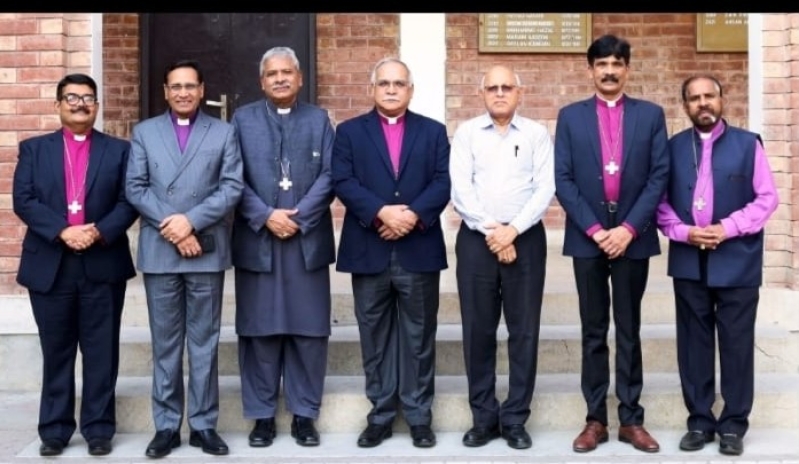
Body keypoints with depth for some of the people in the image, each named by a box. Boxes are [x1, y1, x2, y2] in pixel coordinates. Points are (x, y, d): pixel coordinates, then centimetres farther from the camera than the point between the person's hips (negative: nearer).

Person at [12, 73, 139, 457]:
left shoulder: (119, 150, 8)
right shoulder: (33, 149, 10)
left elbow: (129, 202, -1)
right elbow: (23, 200, -2)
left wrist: (99, 231, -17)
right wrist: (62, 231, -16)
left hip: (102, 265, 0)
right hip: (49, 265, 1)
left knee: (101, 352, 4)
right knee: (56, 352, 8)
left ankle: (99, 428, 14)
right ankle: (55, 429, 18)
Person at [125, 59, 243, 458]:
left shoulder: (223, 132, 8)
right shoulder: (144, 132, 11)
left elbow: (232, 187, -2)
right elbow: (135, 188, 2)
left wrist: (191, 221, -13)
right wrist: (171, 228, -10)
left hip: (207, 251, -1)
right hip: (158, 252, 1)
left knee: (204, 342, 4)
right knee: (165, 343, 6)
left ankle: (203, 424, 13)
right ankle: (166, 425, 14)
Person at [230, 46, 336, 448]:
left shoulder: (319, 119, 10)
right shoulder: (243, 119, 9)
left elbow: (330, 175, 0)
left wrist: (298, 217, -11)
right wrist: (266, 216, -12)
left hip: (308, 240, 1)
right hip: (256, 240, 0)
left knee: (309, 331, 4)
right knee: (259, 331, 3)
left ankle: (304, 414, 14)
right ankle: (262, 415, 14)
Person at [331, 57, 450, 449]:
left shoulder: (433, 131, 10)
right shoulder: (349, 131, 8)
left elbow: (443, 182, -1)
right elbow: (342, 181, -5)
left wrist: (414, 214, -18)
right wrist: (382, 212, -19)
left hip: (419, 250, 0)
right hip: (369, 251, 0)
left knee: (419, 337, 6)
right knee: (375, 337, 7)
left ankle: (419, 416, 16)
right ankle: (380, 414, 17)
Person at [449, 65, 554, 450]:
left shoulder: (537, 134, 6)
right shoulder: (466, 133, 6)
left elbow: (545, 188, -2)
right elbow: (460, 189, -3)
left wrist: (513, 230, -13)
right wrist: (491, 231, -12)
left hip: (525, 238, 0)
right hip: (476, 238, 0)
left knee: (524, 330, 2)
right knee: (478, 330, 4)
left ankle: (515, 419, 12)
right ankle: (483, 418, 15)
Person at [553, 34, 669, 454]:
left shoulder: (651, 115, 6)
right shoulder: (570, 116, 6)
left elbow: (659, 176, -1)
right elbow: (563, 180, -1)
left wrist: (629, 228, -11)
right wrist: (594, 229, -10)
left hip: (633, 237, 0)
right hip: (587, 237, 0)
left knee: (629, 331, 6)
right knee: (594, 332, 6)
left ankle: (631, 419, 14)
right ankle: (595, 419, 13)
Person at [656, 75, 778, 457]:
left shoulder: (748, 144, 0)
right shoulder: (674, 147, 6)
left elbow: (767, 198, -3)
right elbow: (660, 200, 4)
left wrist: (728, 228, -14)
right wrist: (682, 231, -12)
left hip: (737, 262, -2)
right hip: (688, 262, 2)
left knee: (736, 345, 4)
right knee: (693, 343, 8)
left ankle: (733, 424, 16)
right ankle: (699, 420, 19)